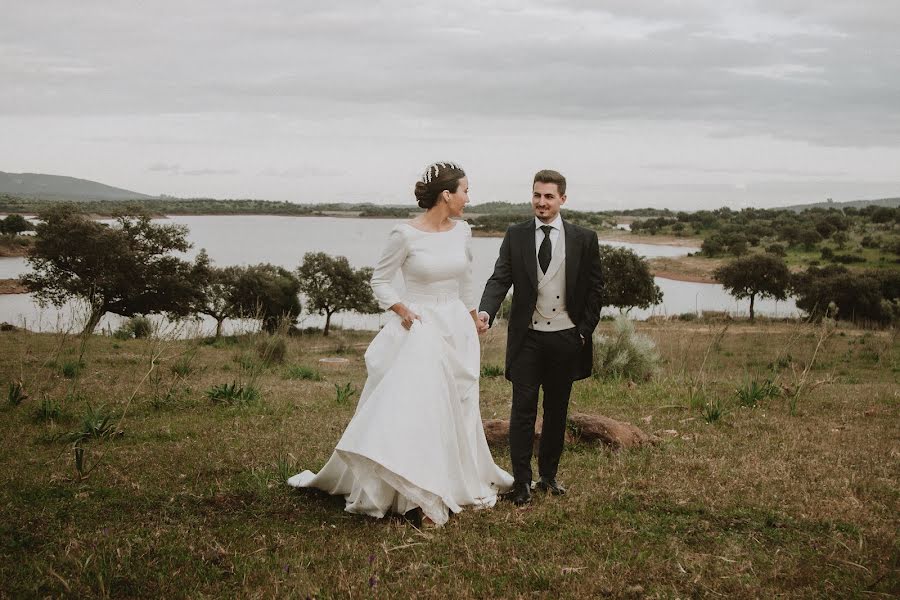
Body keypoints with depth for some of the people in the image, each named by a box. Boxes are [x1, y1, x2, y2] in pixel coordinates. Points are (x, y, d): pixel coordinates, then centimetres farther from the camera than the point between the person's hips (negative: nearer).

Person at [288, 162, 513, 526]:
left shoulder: (462, 232, 3)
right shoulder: (405, 235, -12)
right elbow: (380, 280, -3)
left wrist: (473, 320, 22)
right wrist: (401, 309, -17)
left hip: (456, 329, 5)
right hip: (418, 328, -5)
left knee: (453, 409, 12)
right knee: (410, 406, -10)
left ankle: (456, 482, 25)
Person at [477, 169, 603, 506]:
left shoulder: (584, 239, 1)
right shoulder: (515, 236, 1)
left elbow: (595, 288, 5)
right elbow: (500, 279, -5)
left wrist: (585, 330, -2)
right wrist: (485, 312, -23)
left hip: (566, 339, 1)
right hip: (527, 338, -1)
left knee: (556, 411, 12)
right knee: (523, 409, -1)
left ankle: (549, 475, 25)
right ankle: (521, 481, 7)